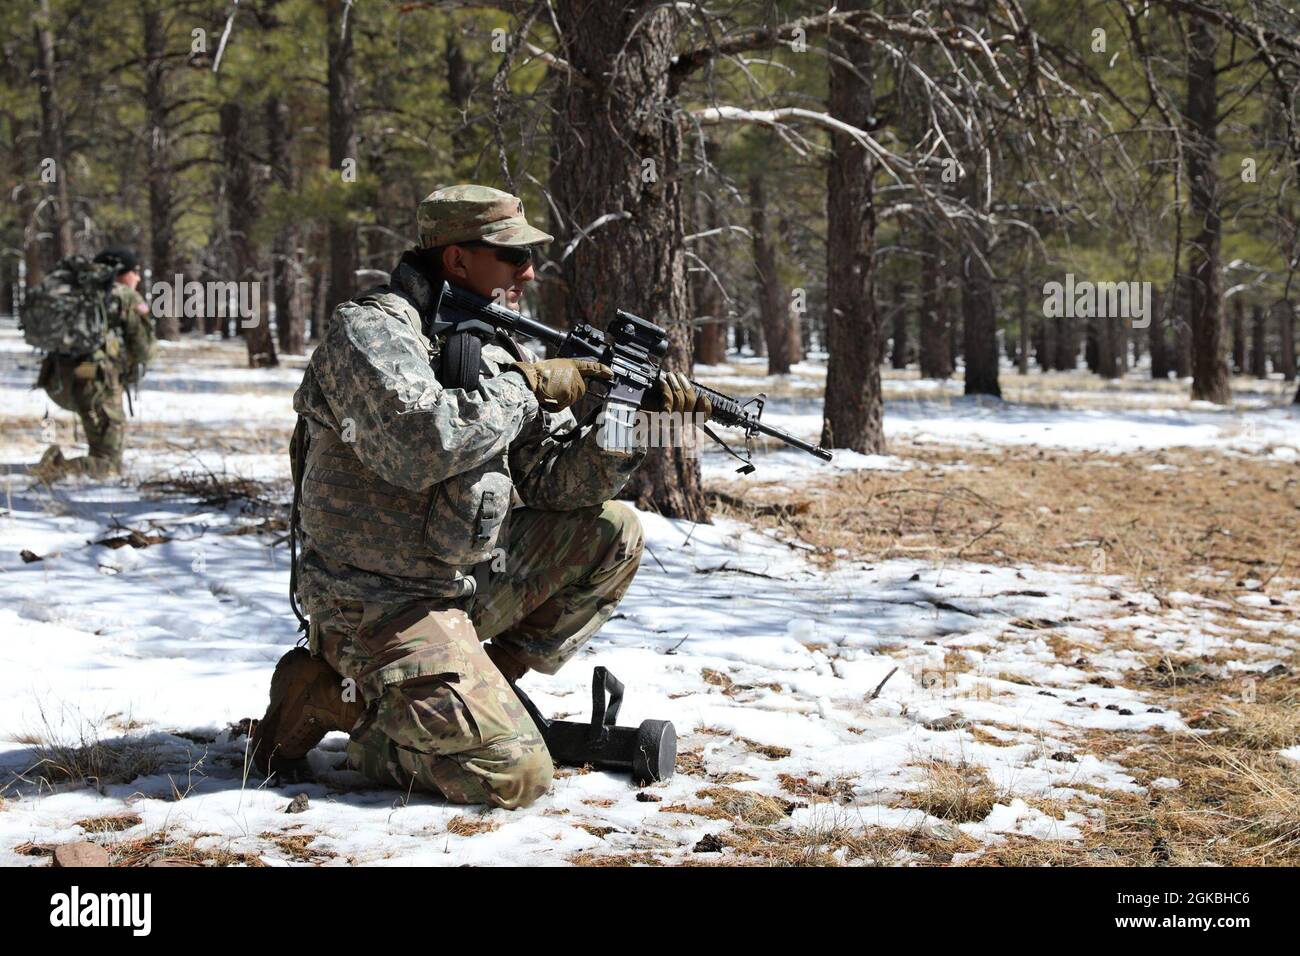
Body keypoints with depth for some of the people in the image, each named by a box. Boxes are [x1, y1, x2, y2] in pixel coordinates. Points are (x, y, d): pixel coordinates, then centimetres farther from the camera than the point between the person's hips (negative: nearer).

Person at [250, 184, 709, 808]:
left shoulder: (495, 346, 9)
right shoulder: (369, 330, -15)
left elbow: (550, 481, 7)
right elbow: (417, 446, -34)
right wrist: (527, 386, -21)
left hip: (469, 578, 8)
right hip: (383, 605, -8)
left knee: (612, 532, 3)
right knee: (511, 776, -18)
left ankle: (487, 687, 10)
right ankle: (324, 698, 0)